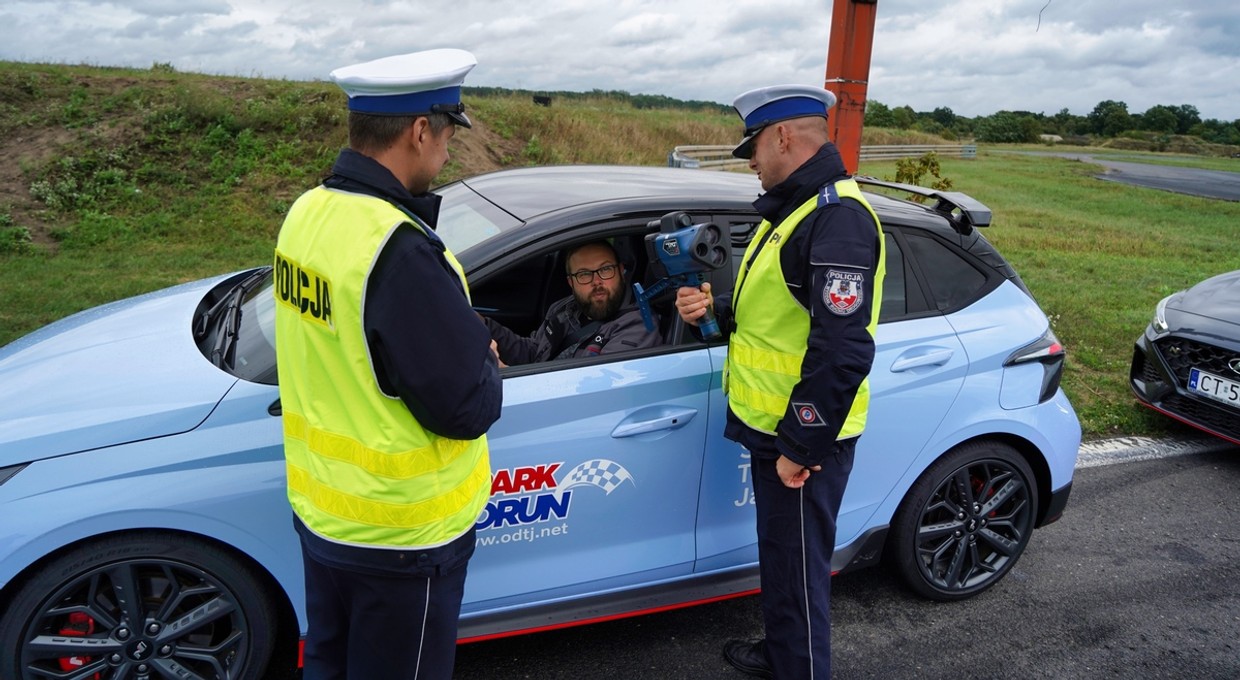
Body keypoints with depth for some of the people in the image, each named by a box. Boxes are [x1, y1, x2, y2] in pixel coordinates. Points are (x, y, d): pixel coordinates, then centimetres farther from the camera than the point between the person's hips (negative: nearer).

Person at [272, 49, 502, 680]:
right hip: (402, 536, -7)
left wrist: (458, 338, 1)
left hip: (318, 510, 8)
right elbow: (468, 409, -24)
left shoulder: (306, 213, -3)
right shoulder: (401, 253, -29)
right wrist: (487, 364, -3)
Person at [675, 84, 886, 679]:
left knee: (797, 569, 4)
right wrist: (716, 310, 3)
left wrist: (801, 446, -23)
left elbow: (842, 351, -28)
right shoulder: (794, 208, 13)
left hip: (803, 442, -10)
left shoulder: (838, 219, -22)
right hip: (774, 428, 10)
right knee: (778, 554, 25)